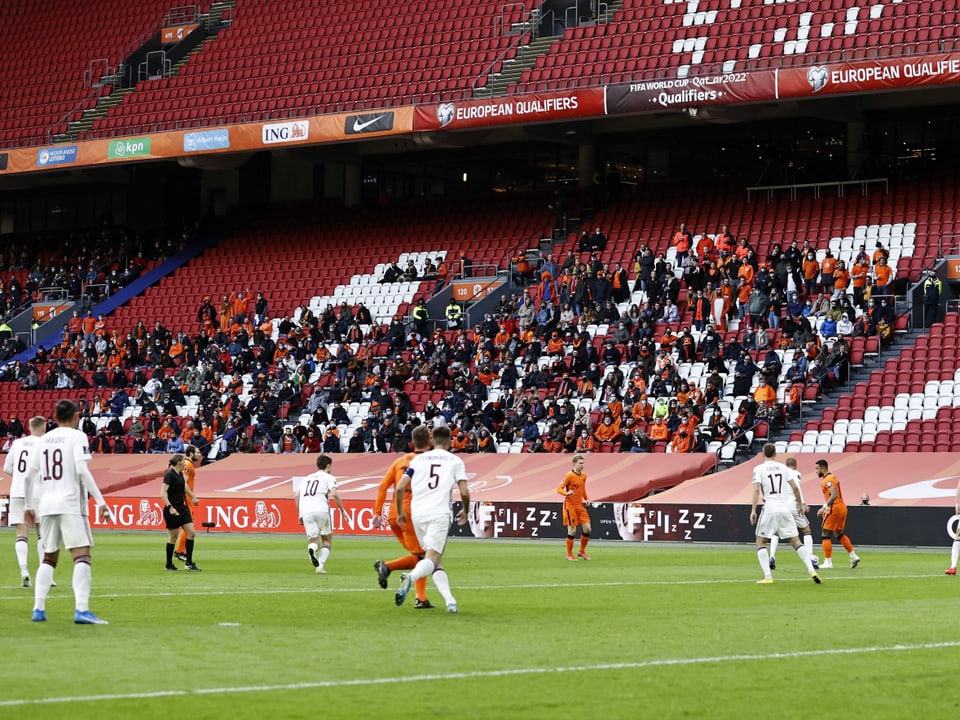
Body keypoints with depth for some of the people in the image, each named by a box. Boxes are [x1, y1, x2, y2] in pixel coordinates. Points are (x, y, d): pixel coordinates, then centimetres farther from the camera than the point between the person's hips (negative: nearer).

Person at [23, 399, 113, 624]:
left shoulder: (44, 439, 14)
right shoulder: (77, 436, -2)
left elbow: (30, 474, 14)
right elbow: (82, 471, -14)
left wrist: (29, 505, 25)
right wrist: (100, 502, -14)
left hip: (46, 504, 6)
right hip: (70, 504, -6)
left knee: (49, 558, 16)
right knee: (82, 555, -9)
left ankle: (38, 609, 9)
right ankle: (81, 610, -22)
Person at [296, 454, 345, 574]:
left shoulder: (307, 478, 27)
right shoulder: (328, 477, 11)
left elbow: (297, 495, 18)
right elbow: (335, 494, -5)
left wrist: (300, 514, 22)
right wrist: (342, 509, 5)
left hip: (306, 511, 3)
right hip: (321, 509, -3)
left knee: (313, 540, 5)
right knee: (327, 540, 11)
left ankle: (311, 548, -32)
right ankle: (320, 566, -7)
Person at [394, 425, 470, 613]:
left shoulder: (418, 459, 14)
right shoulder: (455, 461, 8)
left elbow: (400, 487, 7)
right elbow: (464, 492, 0)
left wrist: (400, 512, 21)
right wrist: (465, 511, 19)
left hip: (417, 513, 3)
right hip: (440, 513, -3)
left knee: (436, 561, 13)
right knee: (432, 559, -10)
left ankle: (450, 601, 1)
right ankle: (410, 577, -42)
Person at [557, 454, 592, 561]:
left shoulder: (584, 476, 8)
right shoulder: (569, 476, -12)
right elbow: (559, 489, -15)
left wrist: (586, 499, 9)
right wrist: (567, 493, -35)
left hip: (580, 505, 6)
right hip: (570, 506, -6)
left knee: (587, 528, 0)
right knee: (572, 531, -4)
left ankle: (582, 551, 18)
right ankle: (569, 555, 9)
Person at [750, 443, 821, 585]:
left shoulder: (759, 469, 1)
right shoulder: (783, 467, 11)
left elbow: (756, 490, -11)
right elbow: (795, 487, 8)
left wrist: (753, 510, -12)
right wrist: (800, 504, 20)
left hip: (770, 509, -3)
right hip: (786, 509, 3)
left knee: (760, 542, 9)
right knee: (796, 541, 8)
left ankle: (767, 577, -3)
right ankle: (812, 571, -4)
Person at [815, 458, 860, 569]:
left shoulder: (827, 480, -14)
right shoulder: (833, 477, 17)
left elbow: (834, 495, -26)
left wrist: (824, 507, -29)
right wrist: (826, 508, 24)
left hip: (834, 509, -10)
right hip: (842, 507, 10)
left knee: (826, 535, -2)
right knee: (839, 534, 21)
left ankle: (828, 562, -3)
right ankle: (853, 556, 16)